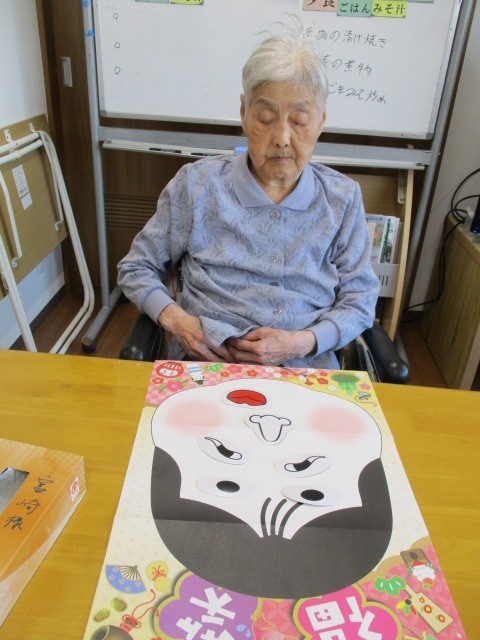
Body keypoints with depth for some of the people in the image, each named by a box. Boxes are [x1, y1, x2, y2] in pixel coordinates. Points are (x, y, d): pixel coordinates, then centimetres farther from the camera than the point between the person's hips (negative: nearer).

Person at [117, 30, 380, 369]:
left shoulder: (343, 198, 4)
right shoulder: (197, 184, 1)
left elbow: (360, 300, 6)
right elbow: (136, 268, 10)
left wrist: (303, 343, -12)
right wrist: (174, 319, -9)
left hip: (308, 371, 1)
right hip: (207, 367, -1)